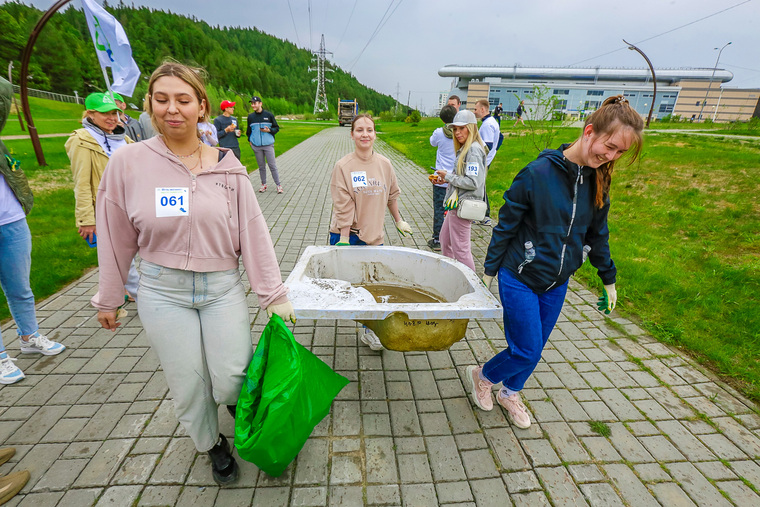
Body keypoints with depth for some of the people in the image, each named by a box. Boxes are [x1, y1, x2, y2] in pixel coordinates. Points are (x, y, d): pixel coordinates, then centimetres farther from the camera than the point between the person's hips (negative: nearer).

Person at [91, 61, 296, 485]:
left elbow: (253, 233, -5)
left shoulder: (227, 167, -5)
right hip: (163, 292, 1)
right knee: (188, 386, 11)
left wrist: (275, 296, -5)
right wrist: (109, 299, 12)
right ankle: (212, 444, 42)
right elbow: (117, 238, 4)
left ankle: (237, 396, 36)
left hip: (223, 288, 0)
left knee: (232, 382, -4)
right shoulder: (128, 163, -5)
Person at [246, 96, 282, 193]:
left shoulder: (269, 115, 1)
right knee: (261, 166, 9)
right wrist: (250, 140, 11)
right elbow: (248, 130, 21)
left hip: (268, 145, -3)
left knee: (272, 165, -4)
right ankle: (263, 184, 19)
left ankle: (278, 185, 4)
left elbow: (276, 128, 5)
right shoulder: (250, 116, 9)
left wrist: (269, 130, -12)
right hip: (256, 146, 3)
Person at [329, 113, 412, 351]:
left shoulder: (385, 164, 0)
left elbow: (391, 195, 13)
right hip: (347, 234, -2)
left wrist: (398, 221, 20)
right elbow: (343, 206, -13)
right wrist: (344, 238, -15)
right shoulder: (343, 166, -10)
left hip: (373, 235, 3)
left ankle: (370, 330, 21)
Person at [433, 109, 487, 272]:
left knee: (460, 248, -3)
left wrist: (448, 177, -13)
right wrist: (446, 179, 6)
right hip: (456, 203, 11)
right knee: (445, 239, 21)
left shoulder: (474, 150, -16)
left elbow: (473, 182, -23)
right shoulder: (464, 148, 14)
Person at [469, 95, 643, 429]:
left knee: (534, 349, 17)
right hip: (520, 279, -6)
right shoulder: (537, 173, -19)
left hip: (557, 283, 6)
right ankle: (480, 376, 29)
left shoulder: (598, 180, 0)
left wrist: (608, 278, 18)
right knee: (526, 351, 0)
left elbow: (597, 233, 12)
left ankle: (509, 394, 43)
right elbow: (506, 225, -11)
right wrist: (490, 268, -5)